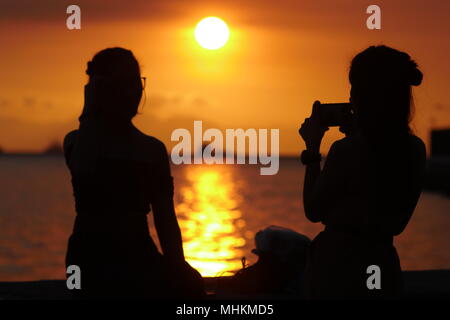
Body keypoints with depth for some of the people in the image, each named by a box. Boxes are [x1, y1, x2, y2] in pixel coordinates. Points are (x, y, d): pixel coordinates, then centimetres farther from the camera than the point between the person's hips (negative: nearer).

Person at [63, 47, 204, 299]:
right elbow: (83, 172, -14)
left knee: (189, 284, -21)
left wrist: (178, 266, -7)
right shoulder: (78, 140, 7)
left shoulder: (153, 149, 13)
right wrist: (90, 113, -4)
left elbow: (165, 218, 8)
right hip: (94, 254, -4)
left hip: (139, 252, 4)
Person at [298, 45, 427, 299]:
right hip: (385, 264, 6)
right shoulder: (415, 150, 0)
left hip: (338, 264, -6)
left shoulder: (347, 150, -19)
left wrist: (312, 150, 1)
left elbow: (314, 212, -6)